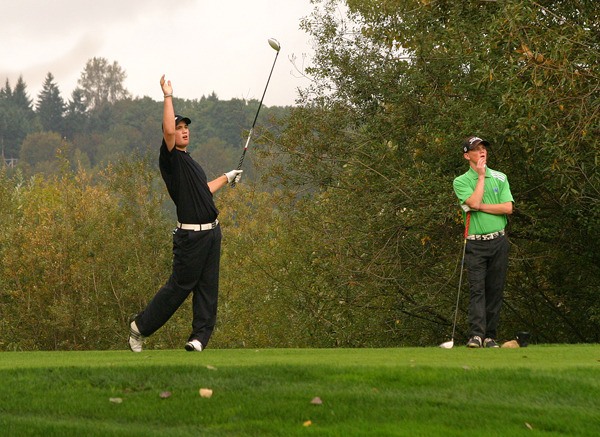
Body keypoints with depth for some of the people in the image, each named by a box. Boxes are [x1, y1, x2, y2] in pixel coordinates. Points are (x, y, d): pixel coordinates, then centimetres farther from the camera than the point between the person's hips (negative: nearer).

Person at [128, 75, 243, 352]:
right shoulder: (171, 159, -6)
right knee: (180, 286, -4)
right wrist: (168, 96, -18)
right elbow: (168, 131, -24)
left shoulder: (190, 162, 19)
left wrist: (227, 178, 45)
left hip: (212, 231, 8)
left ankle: (200, 337, 5)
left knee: (207, 288, 4)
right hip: (190, 234, -8)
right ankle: (140, 325, 9)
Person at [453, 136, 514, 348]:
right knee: (476, 289, -12)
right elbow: (474, 202, -16)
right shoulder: (460, 182, 2)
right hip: (475, 243, -3)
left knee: (496, 290, 2)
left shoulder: (500, 178, 11)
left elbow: (508, 208, -2)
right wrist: (481, 176, -7)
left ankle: (490, 336, 6)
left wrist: (480, 207, -8)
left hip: (498, 241, 3)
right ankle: (476, 334, -19)